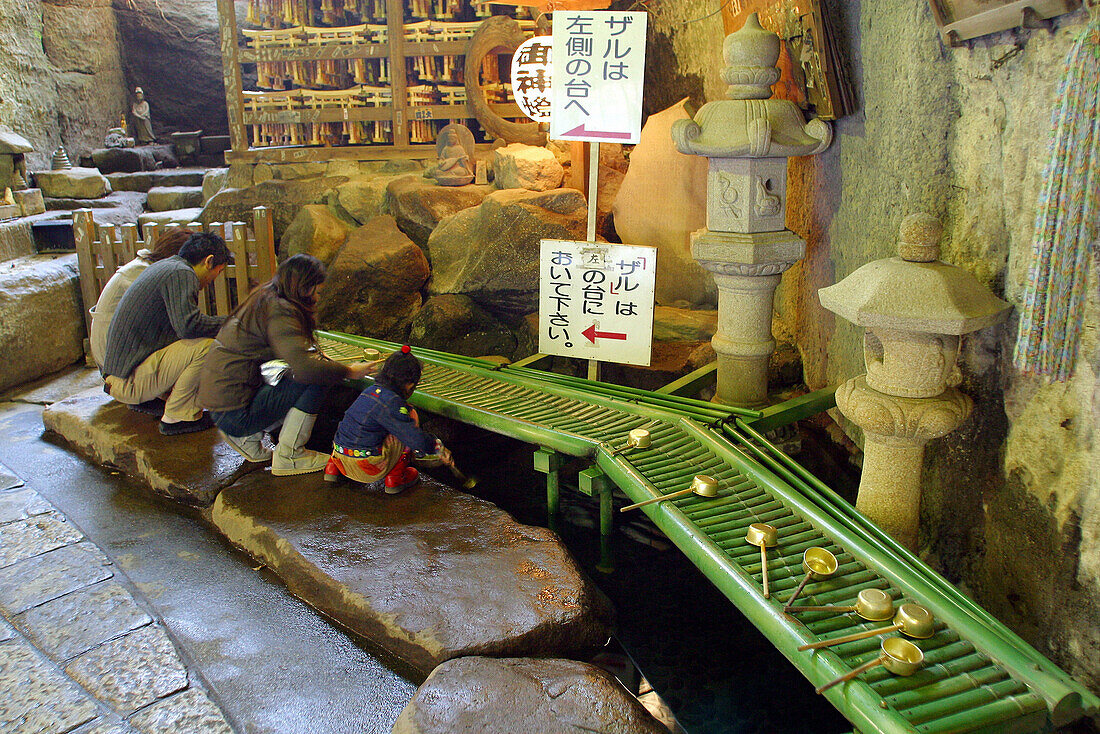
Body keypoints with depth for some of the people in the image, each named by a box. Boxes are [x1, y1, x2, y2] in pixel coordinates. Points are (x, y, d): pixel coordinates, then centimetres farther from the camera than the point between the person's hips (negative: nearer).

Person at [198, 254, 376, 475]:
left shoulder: (263, 298, 12)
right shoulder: (280, 311, -17)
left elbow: (295, 354, 23)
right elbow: (306, 367, -28)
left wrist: (329, 363, 10)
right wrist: (348, 371, -13)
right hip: (236, 413, -10)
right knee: (315, 382, -14)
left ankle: (246, 438, 12)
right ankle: (288, 456, -6)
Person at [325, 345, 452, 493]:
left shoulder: (370, 391, 10)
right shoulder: (390, 402, -18)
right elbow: (415, 439, -19)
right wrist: (439, 448, -2)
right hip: (367, 468, -8)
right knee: (411, 418, -1)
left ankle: (333, 468, 23)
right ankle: (395, 479, 5)